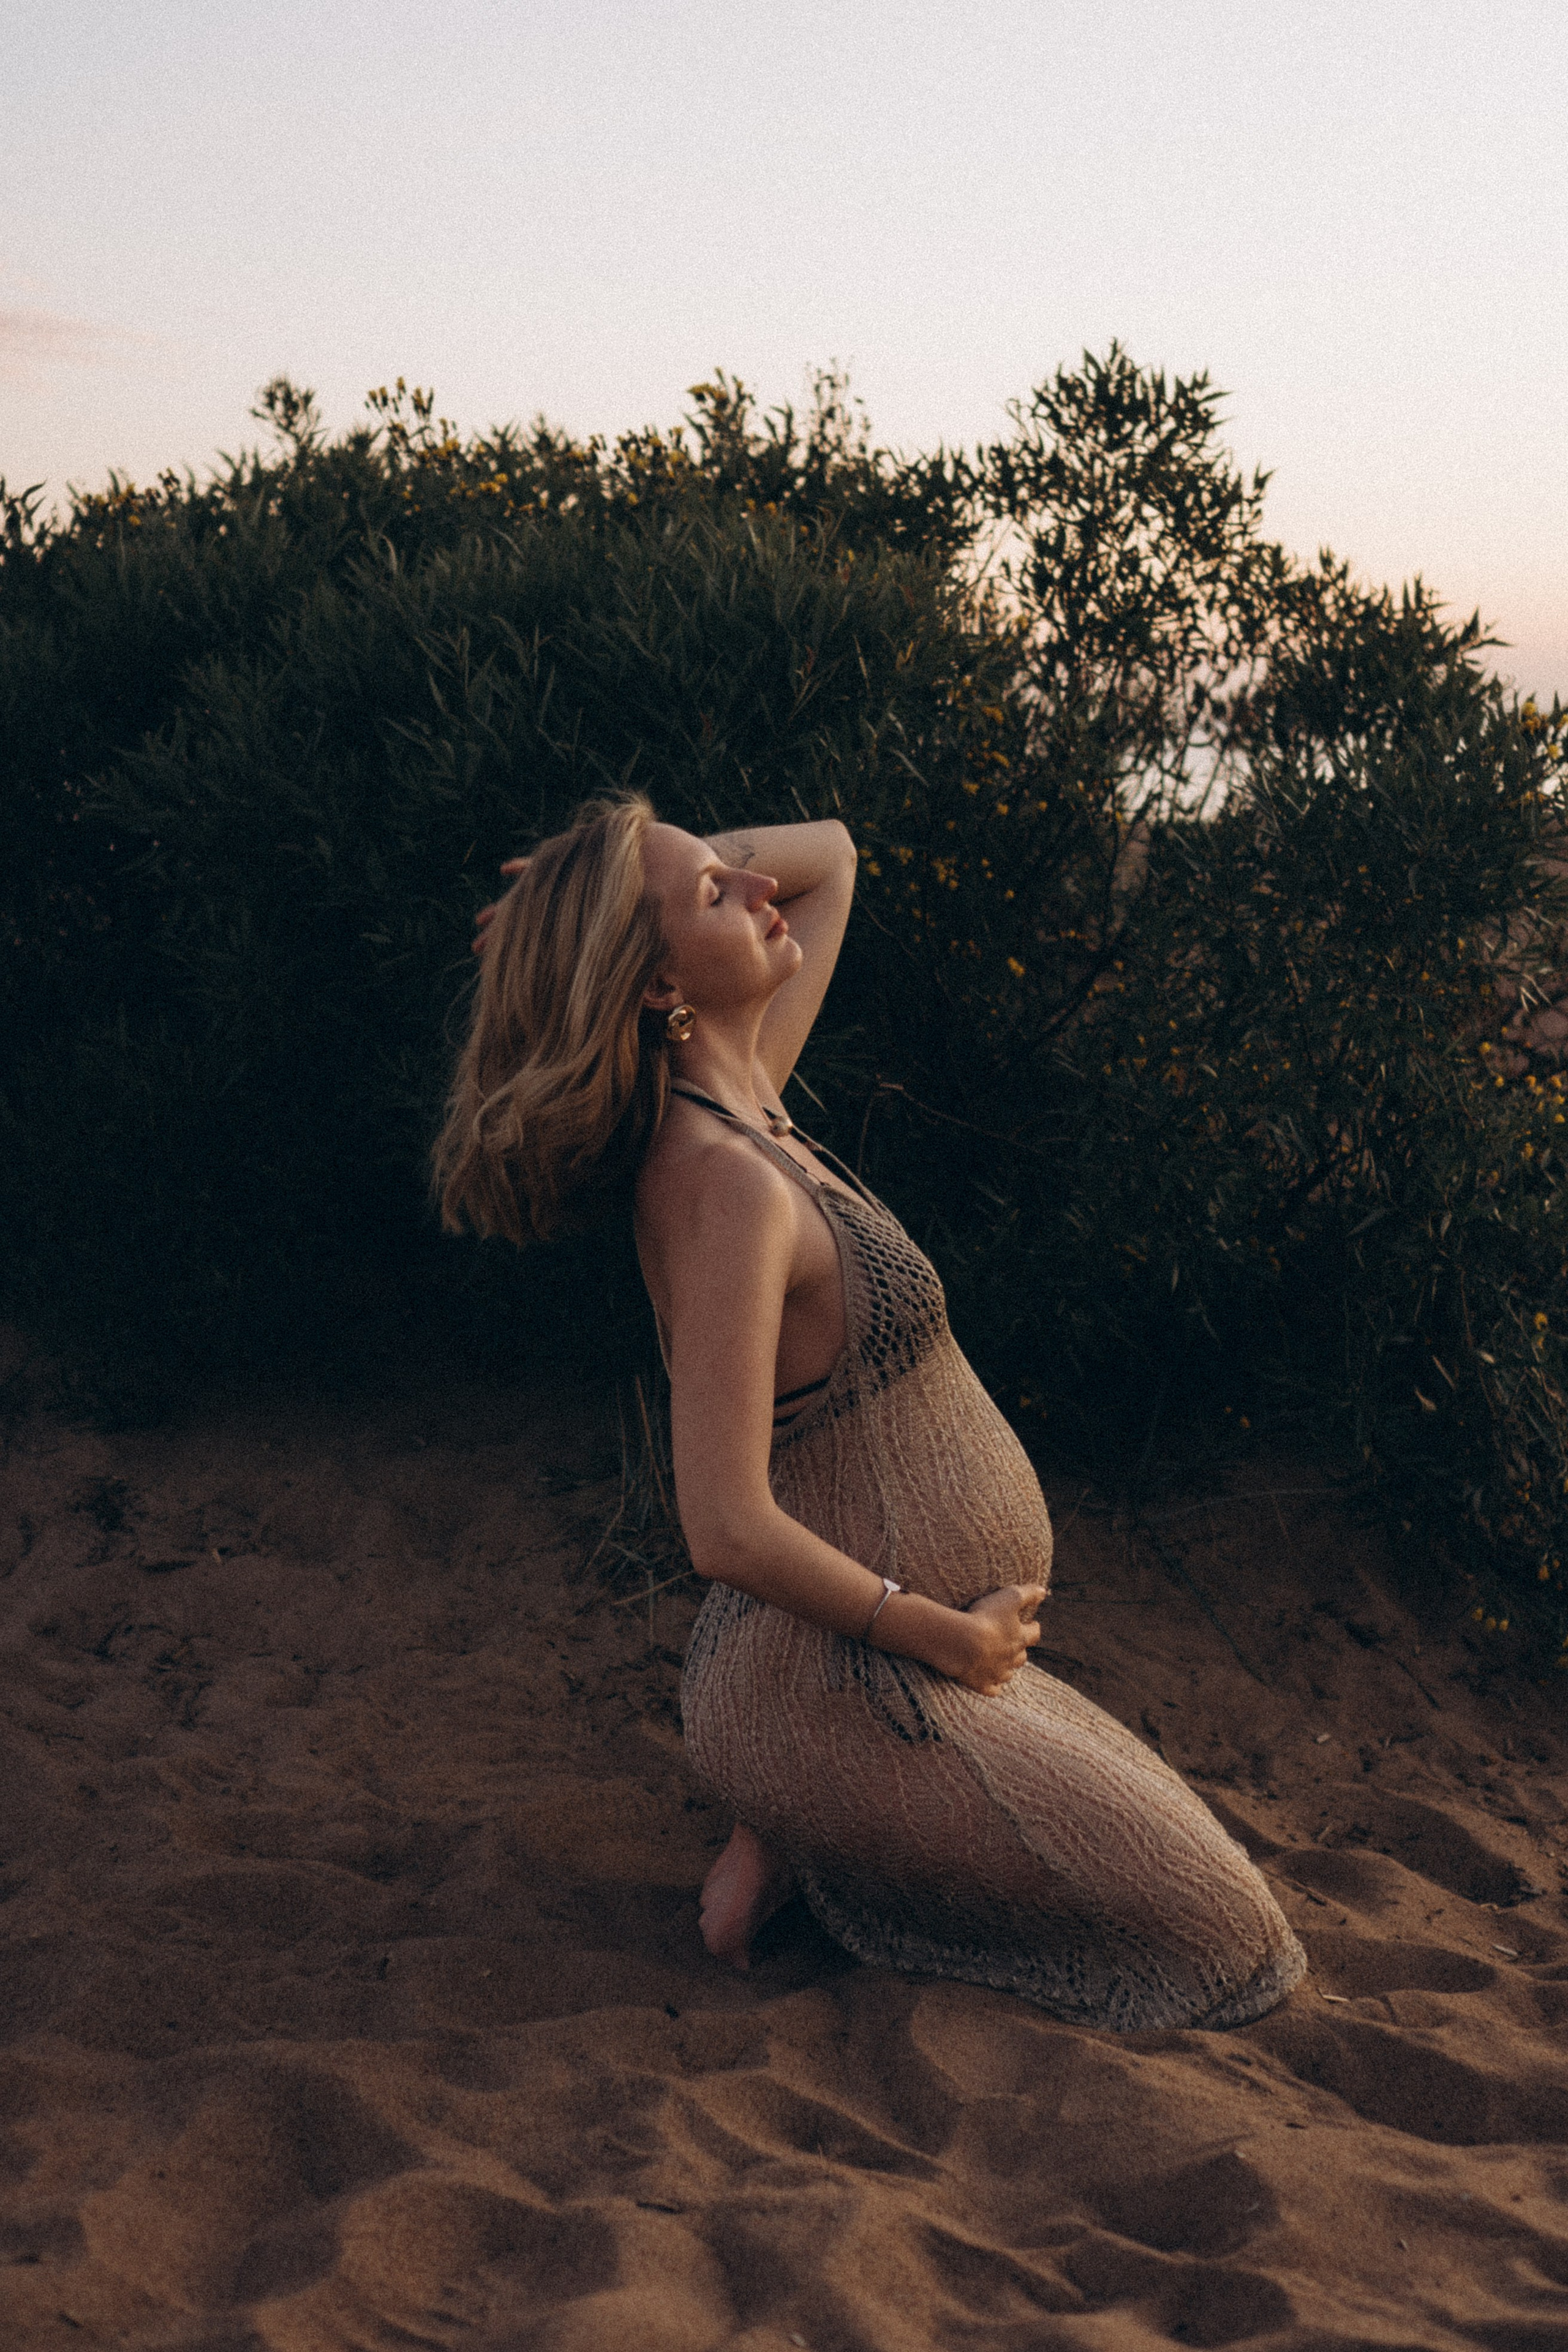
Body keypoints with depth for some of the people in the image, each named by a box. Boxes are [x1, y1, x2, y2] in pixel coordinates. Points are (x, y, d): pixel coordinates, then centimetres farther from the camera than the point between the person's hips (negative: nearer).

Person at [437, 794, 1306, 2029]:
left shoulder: (747, 1102, 0)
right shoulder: (726, 1186, -27)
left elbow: (829, 855, 14)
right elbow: (729, 1529, -30)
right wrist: (947, 1635, -18)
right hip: (847, 1691, -9)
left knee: (1151, 1825, 31)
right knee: (1213, 1931, 6)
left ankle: (803, 1837, 16)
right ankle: (807, 1852, 4)